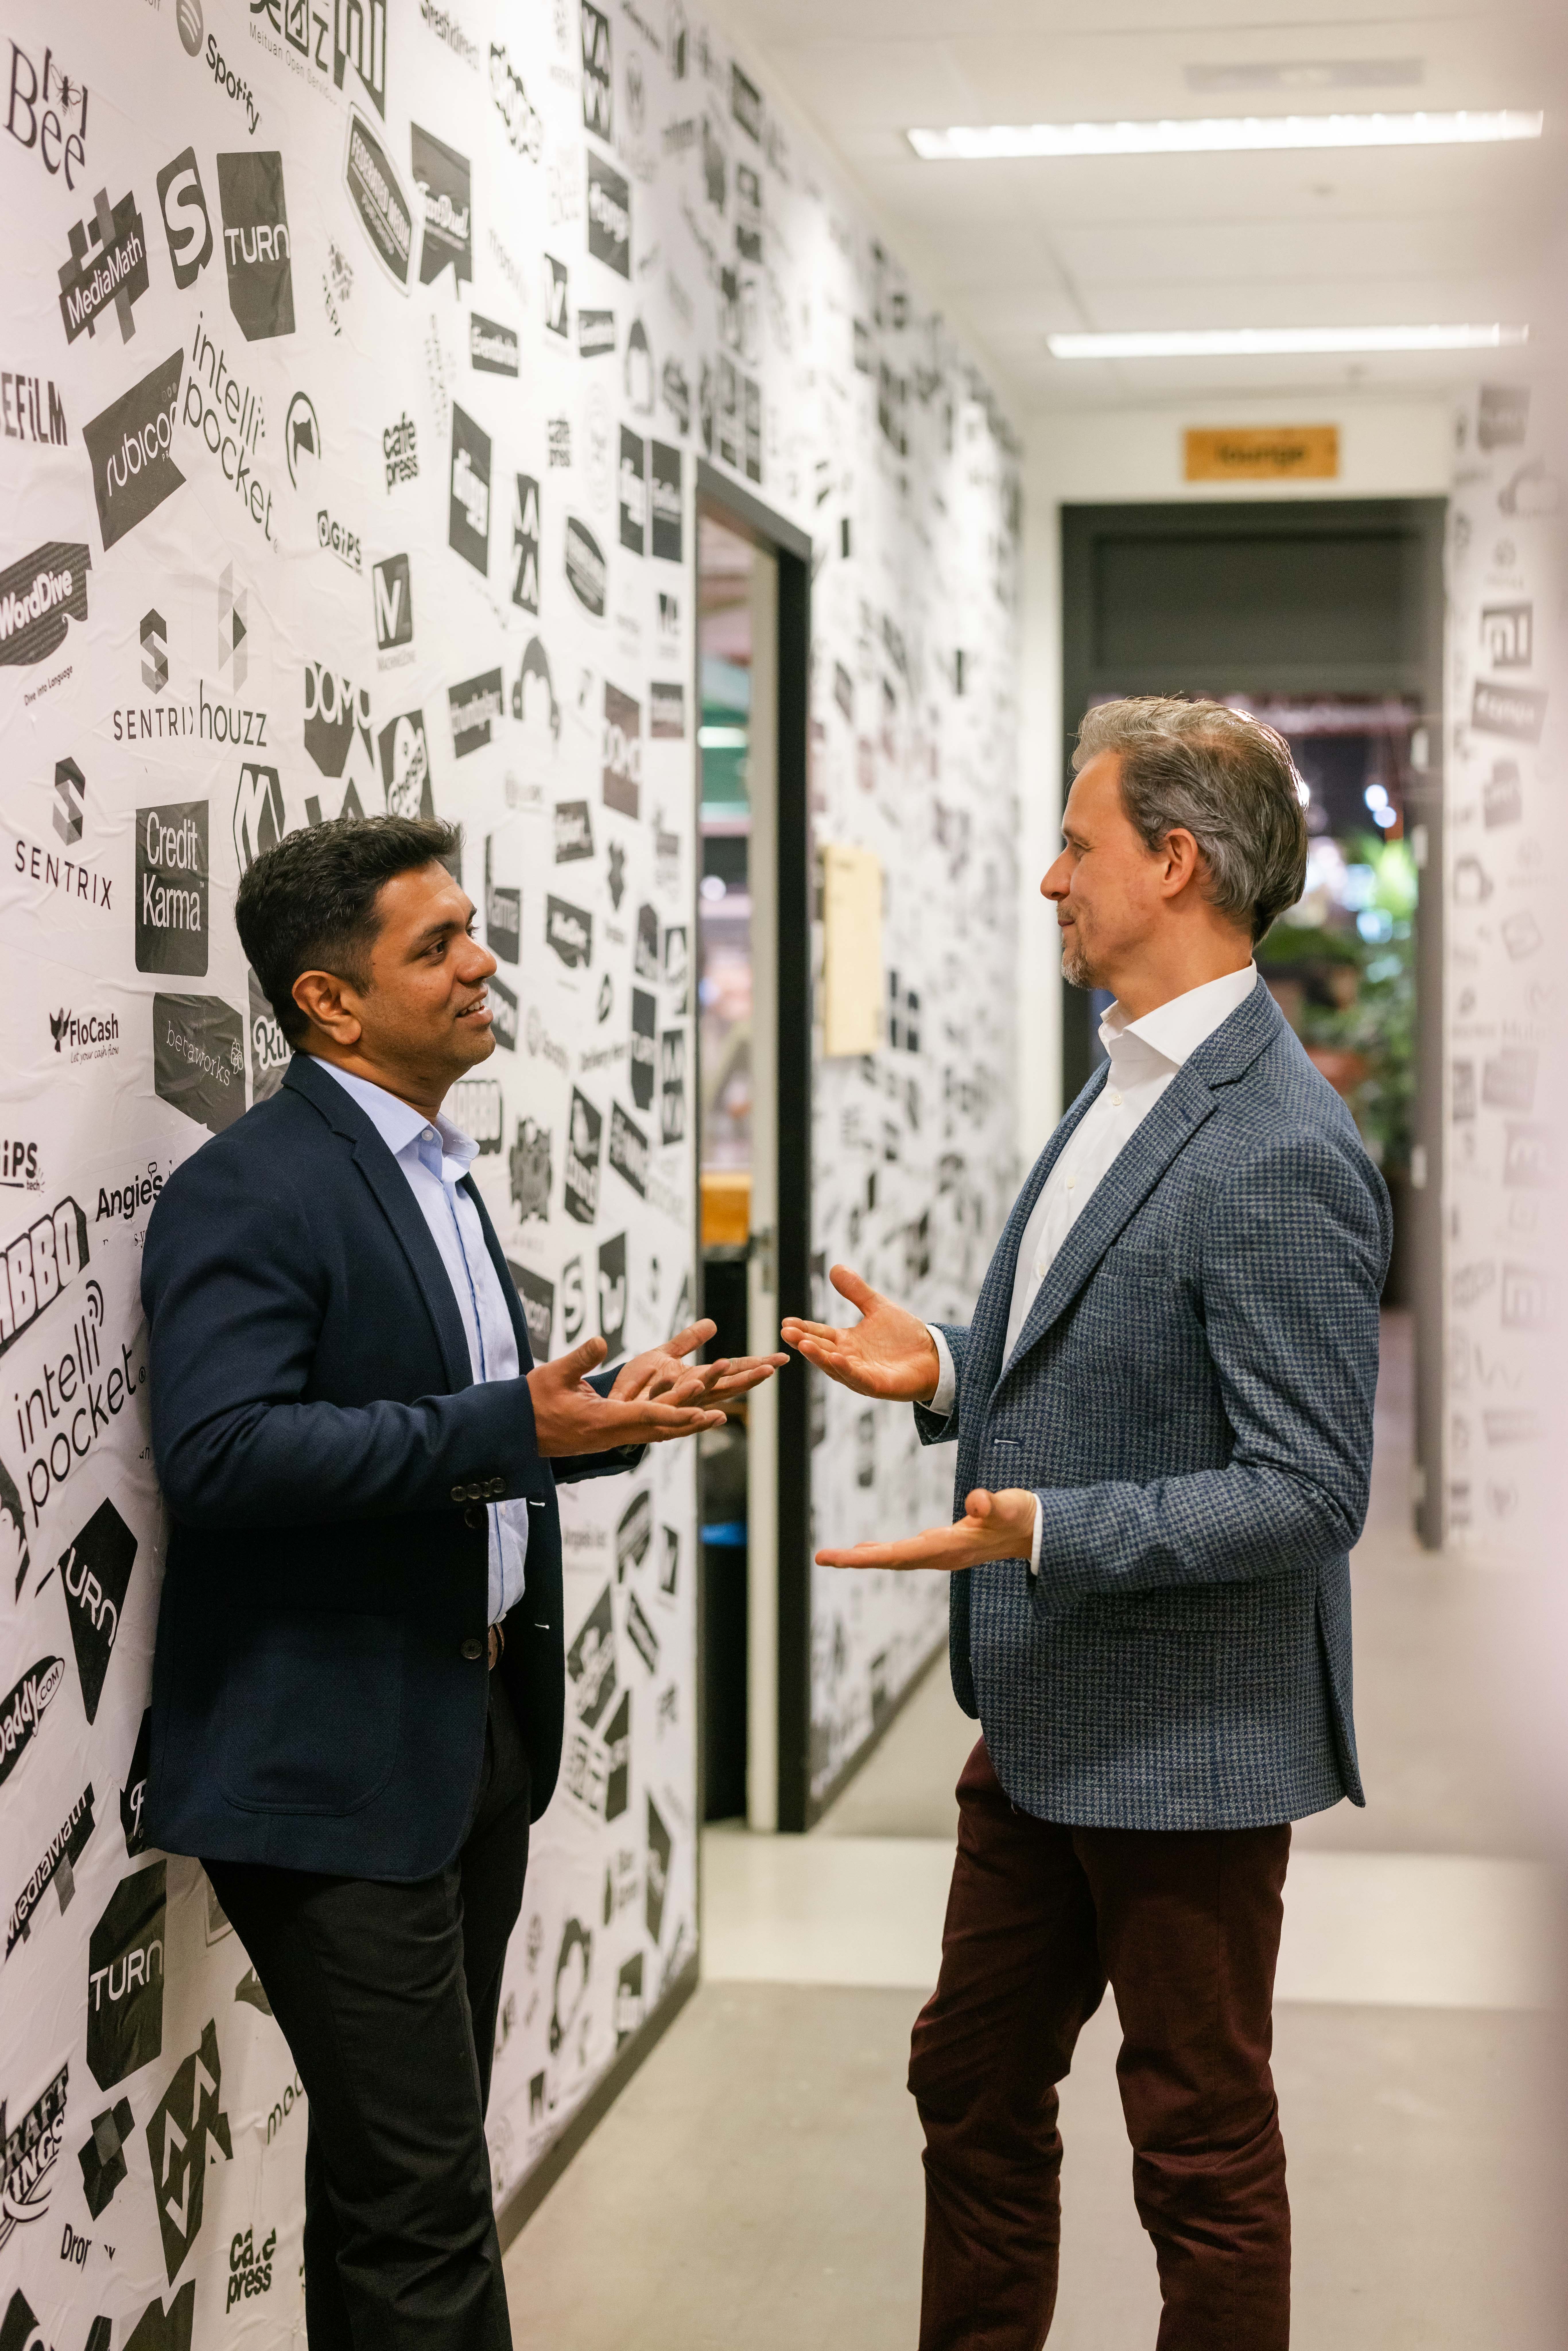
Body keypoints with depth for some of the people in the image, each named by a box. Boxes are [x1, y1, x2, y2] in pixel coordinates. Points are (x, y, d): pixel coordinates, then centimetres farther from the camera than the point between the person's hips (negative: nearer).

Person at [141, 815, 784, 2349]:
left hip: (473, 1731, 9)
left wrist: (610, 1410, 7)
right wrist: (512, 1428, -29)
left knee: (395, 2175, 18)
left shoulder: (432, 1174, 15)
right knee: (418, 2192, -6)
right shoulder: (249, 1191, -15)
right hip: (337, 1762, -9)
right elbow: (222, 1452, -28)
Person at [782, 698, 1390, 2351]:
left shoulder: (1278, 1154, -23)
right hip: (1044, 1721, 10)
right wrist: (947, 1376, 4)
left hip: (1186, 1739, -10)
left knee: (1201, 2145, 8)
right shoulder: (1127, 1086, 8)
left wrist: (1043, 1531, -31)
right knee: (973, 2085, 20)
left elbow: (1307, 1489, -24)